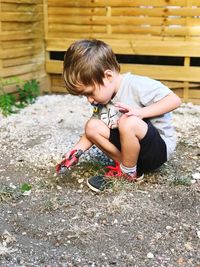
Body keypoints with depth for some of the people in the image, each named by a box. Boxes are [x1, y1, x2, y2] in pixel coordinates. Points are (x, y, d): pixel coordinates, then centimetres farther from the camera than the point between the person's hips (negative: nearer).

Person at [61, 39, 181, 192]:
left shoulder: (136, 85, -22)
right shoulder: (102, 99, 1)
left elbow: (175, 100, -25)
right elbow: (93, 133, 5)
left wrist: (140, 112, -31)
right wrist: (76, 150, -10)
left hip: (160, 148, -7)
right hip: (136, 146, 7)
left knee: (128, 122, -36)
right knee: (92, 126, -10)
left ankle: (129, 173, -11)